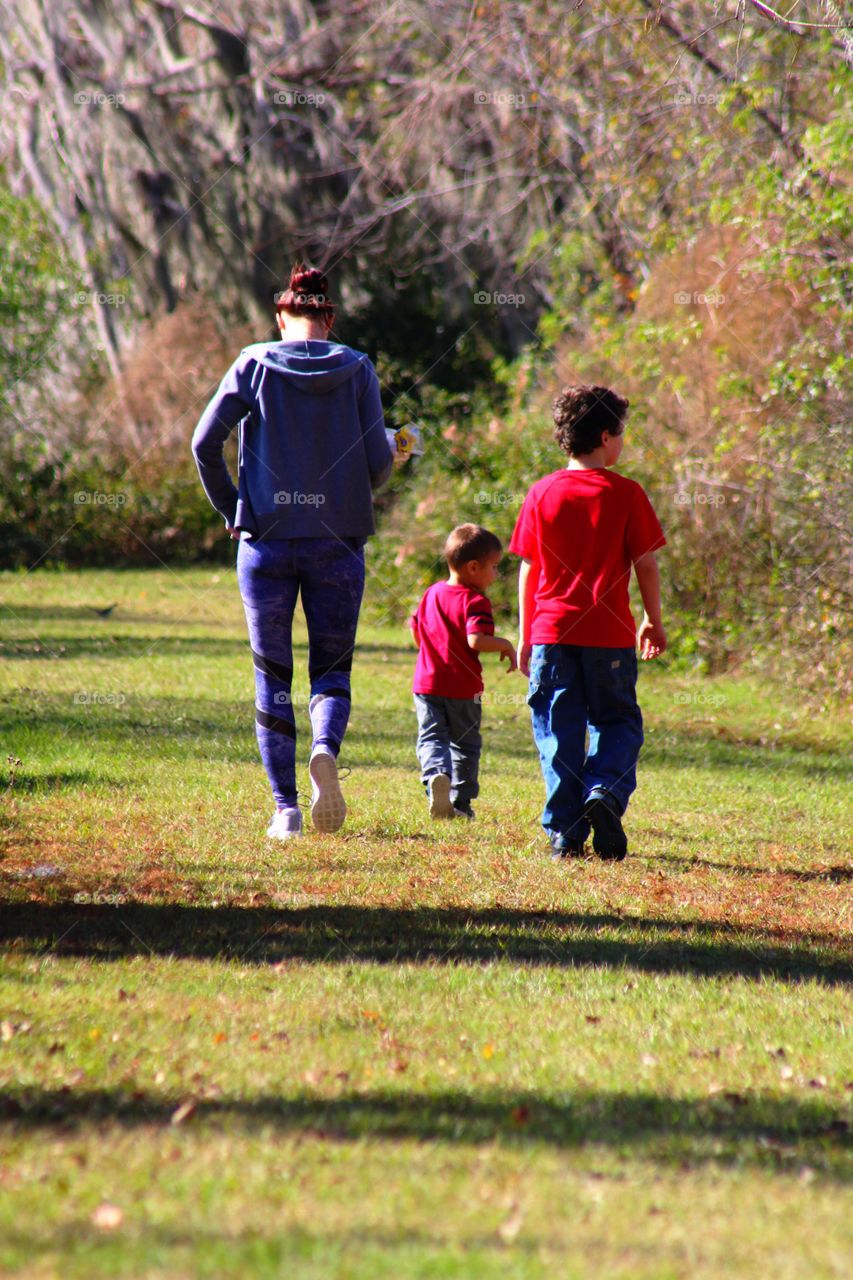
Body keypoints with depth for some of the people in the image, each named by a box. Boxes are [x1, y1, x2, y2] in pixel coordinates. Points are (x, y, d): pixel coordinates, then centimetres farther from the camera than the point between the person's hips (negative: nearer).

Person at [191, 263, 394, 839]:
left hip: (266, 538, 0)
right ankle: (325, 749, -22)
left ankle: (286, 807, 4)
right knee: (333, 667, 9)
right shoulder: (357, 369, 1)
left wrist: (231, 509, 7)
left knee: (273, 676, 9)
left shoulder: (254, 364, 0)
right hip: (338, 542, 0)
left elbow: (205, 441, -6)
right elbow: (379, 462, -2)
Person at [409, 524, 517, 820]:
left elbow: (415, 630, 19)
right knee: (465, 743, 12)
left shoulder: (432, 593, 8)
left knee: (431, 737, 2)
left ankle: (436, 774, -28)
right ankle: (460, 802, 14)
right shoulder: (475, 601, -15)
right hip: (463, 687, -4)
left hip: (427, 682, 4)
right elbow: (476, 640, -28)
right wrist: (505, 645, -12)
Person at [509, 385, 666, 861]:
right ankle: (605, 791, -14)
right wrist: (654, 621, 12)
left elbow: (529, 568, 6)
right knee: (617, 722, 12)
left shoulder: (542, 493, 4)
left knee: (559, 733, 6)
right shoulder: (626, 494, -3)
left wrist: (525, 635, 12)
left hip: (551, 629, 2)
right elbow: (646, 564, -1)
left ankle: (564, 832, 1)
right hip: (609, 633, -2)